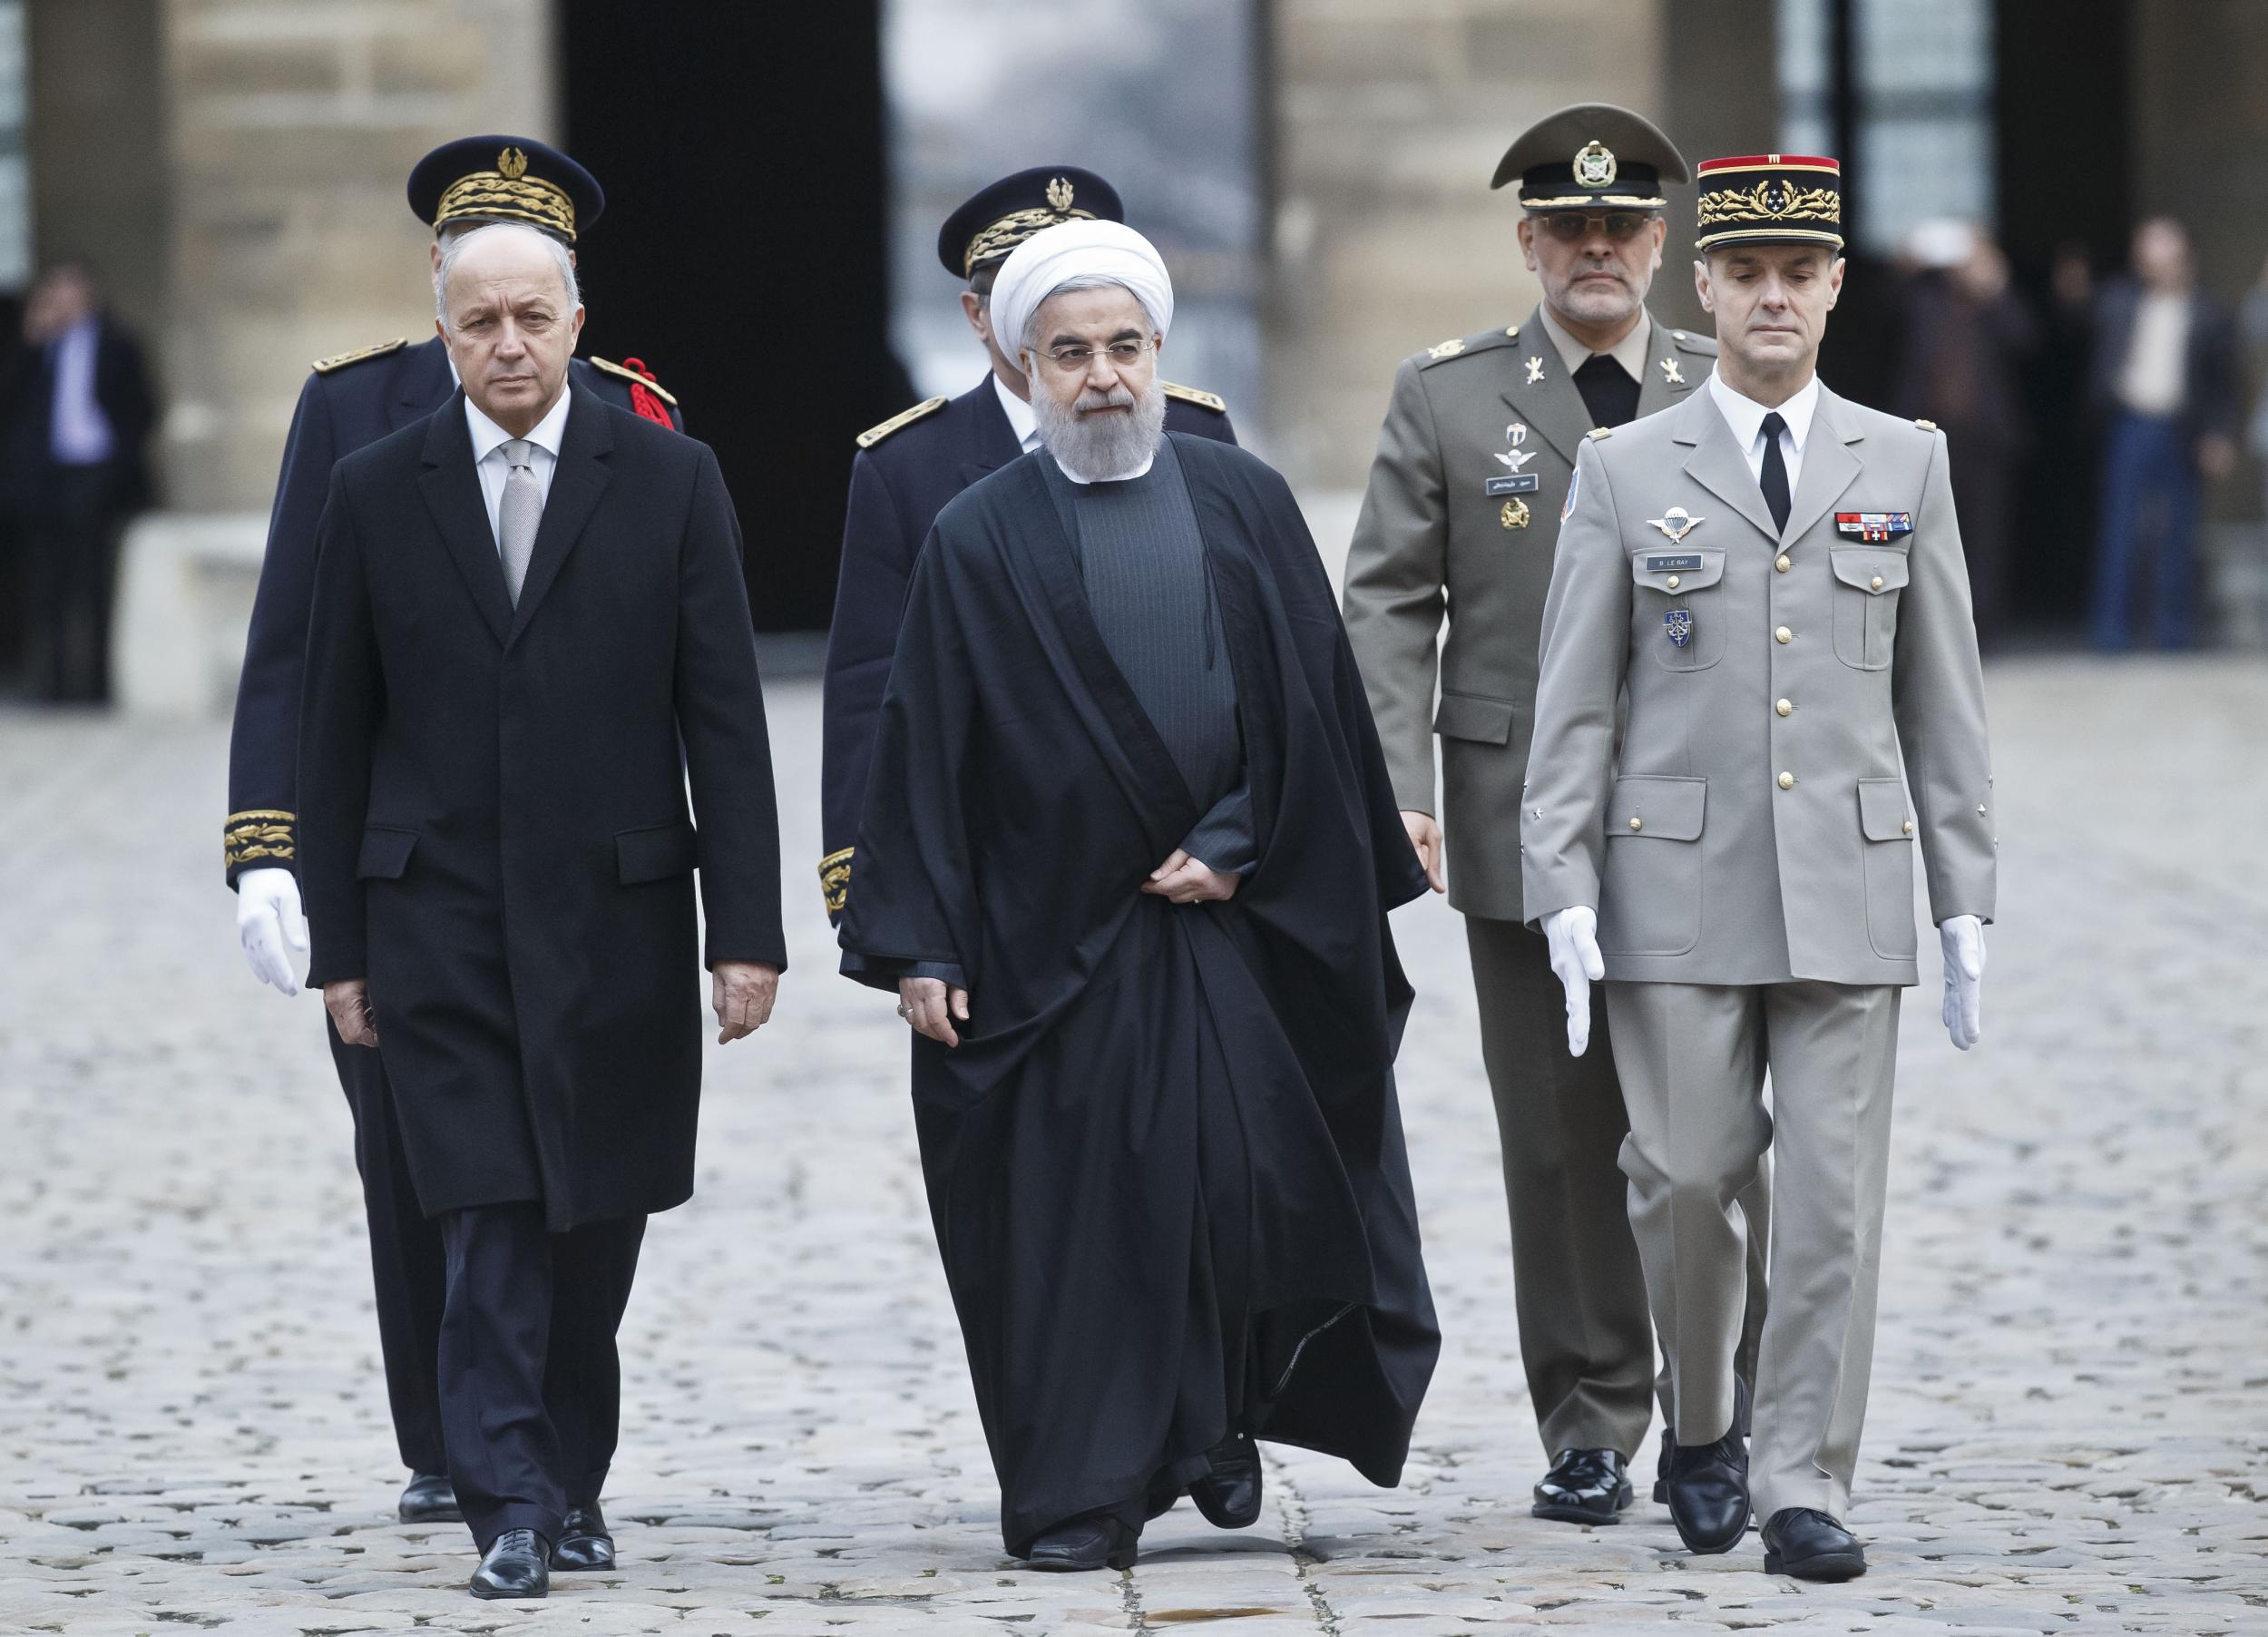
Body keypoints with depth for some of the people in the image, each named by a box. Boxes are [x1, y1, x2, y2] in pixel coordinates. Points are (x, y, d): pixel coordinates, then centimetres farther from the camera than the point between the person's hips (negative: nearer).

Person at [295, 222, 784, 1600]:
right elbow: (338, 734, 7)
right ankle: (514, 1509, -9)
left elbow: (725, 720, 0)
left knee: (598, 1222, 7)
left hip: (617, 916, 0)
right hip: (440, 919, 0)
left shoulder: (671, 481, 1)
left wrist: (748, 929, -6)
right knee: (489, 1219, -8)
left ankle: (572, 1474, 23)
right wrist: (339, 943, 3)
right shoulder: (377, 492, 4)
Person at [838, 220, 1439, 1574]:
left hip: (1239, 924, 1)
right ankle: (1082, 1500, 7)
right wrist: (920, 946, -5)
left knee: (1254, 1182, -2)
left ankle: (1222, 1418, 23)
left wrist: (1236, 846, -6)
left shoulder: (1246, 504, 6)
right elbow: (928, 751, 0)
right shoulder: (980, 541, 2)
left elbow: (1316, 703, 5)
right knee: (1072, 1214, -1)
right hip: (1053, 941, -1)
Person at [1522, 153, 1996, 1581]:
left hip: (1848, 893, 1)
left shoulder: (1906, 463, 9)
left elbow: (1944, 701, 10)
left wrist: (1968, 903, 5)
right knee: (1686, 1181, 0)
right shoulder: (1626, 472, 4)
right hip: (1676, 893, -1)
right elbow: (1575, 705, 3)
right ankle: (1704, 1433, 24)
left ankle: (1806, 1486, 2)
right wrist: (1565, 898, -6)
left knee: (1835, 1196, -3)